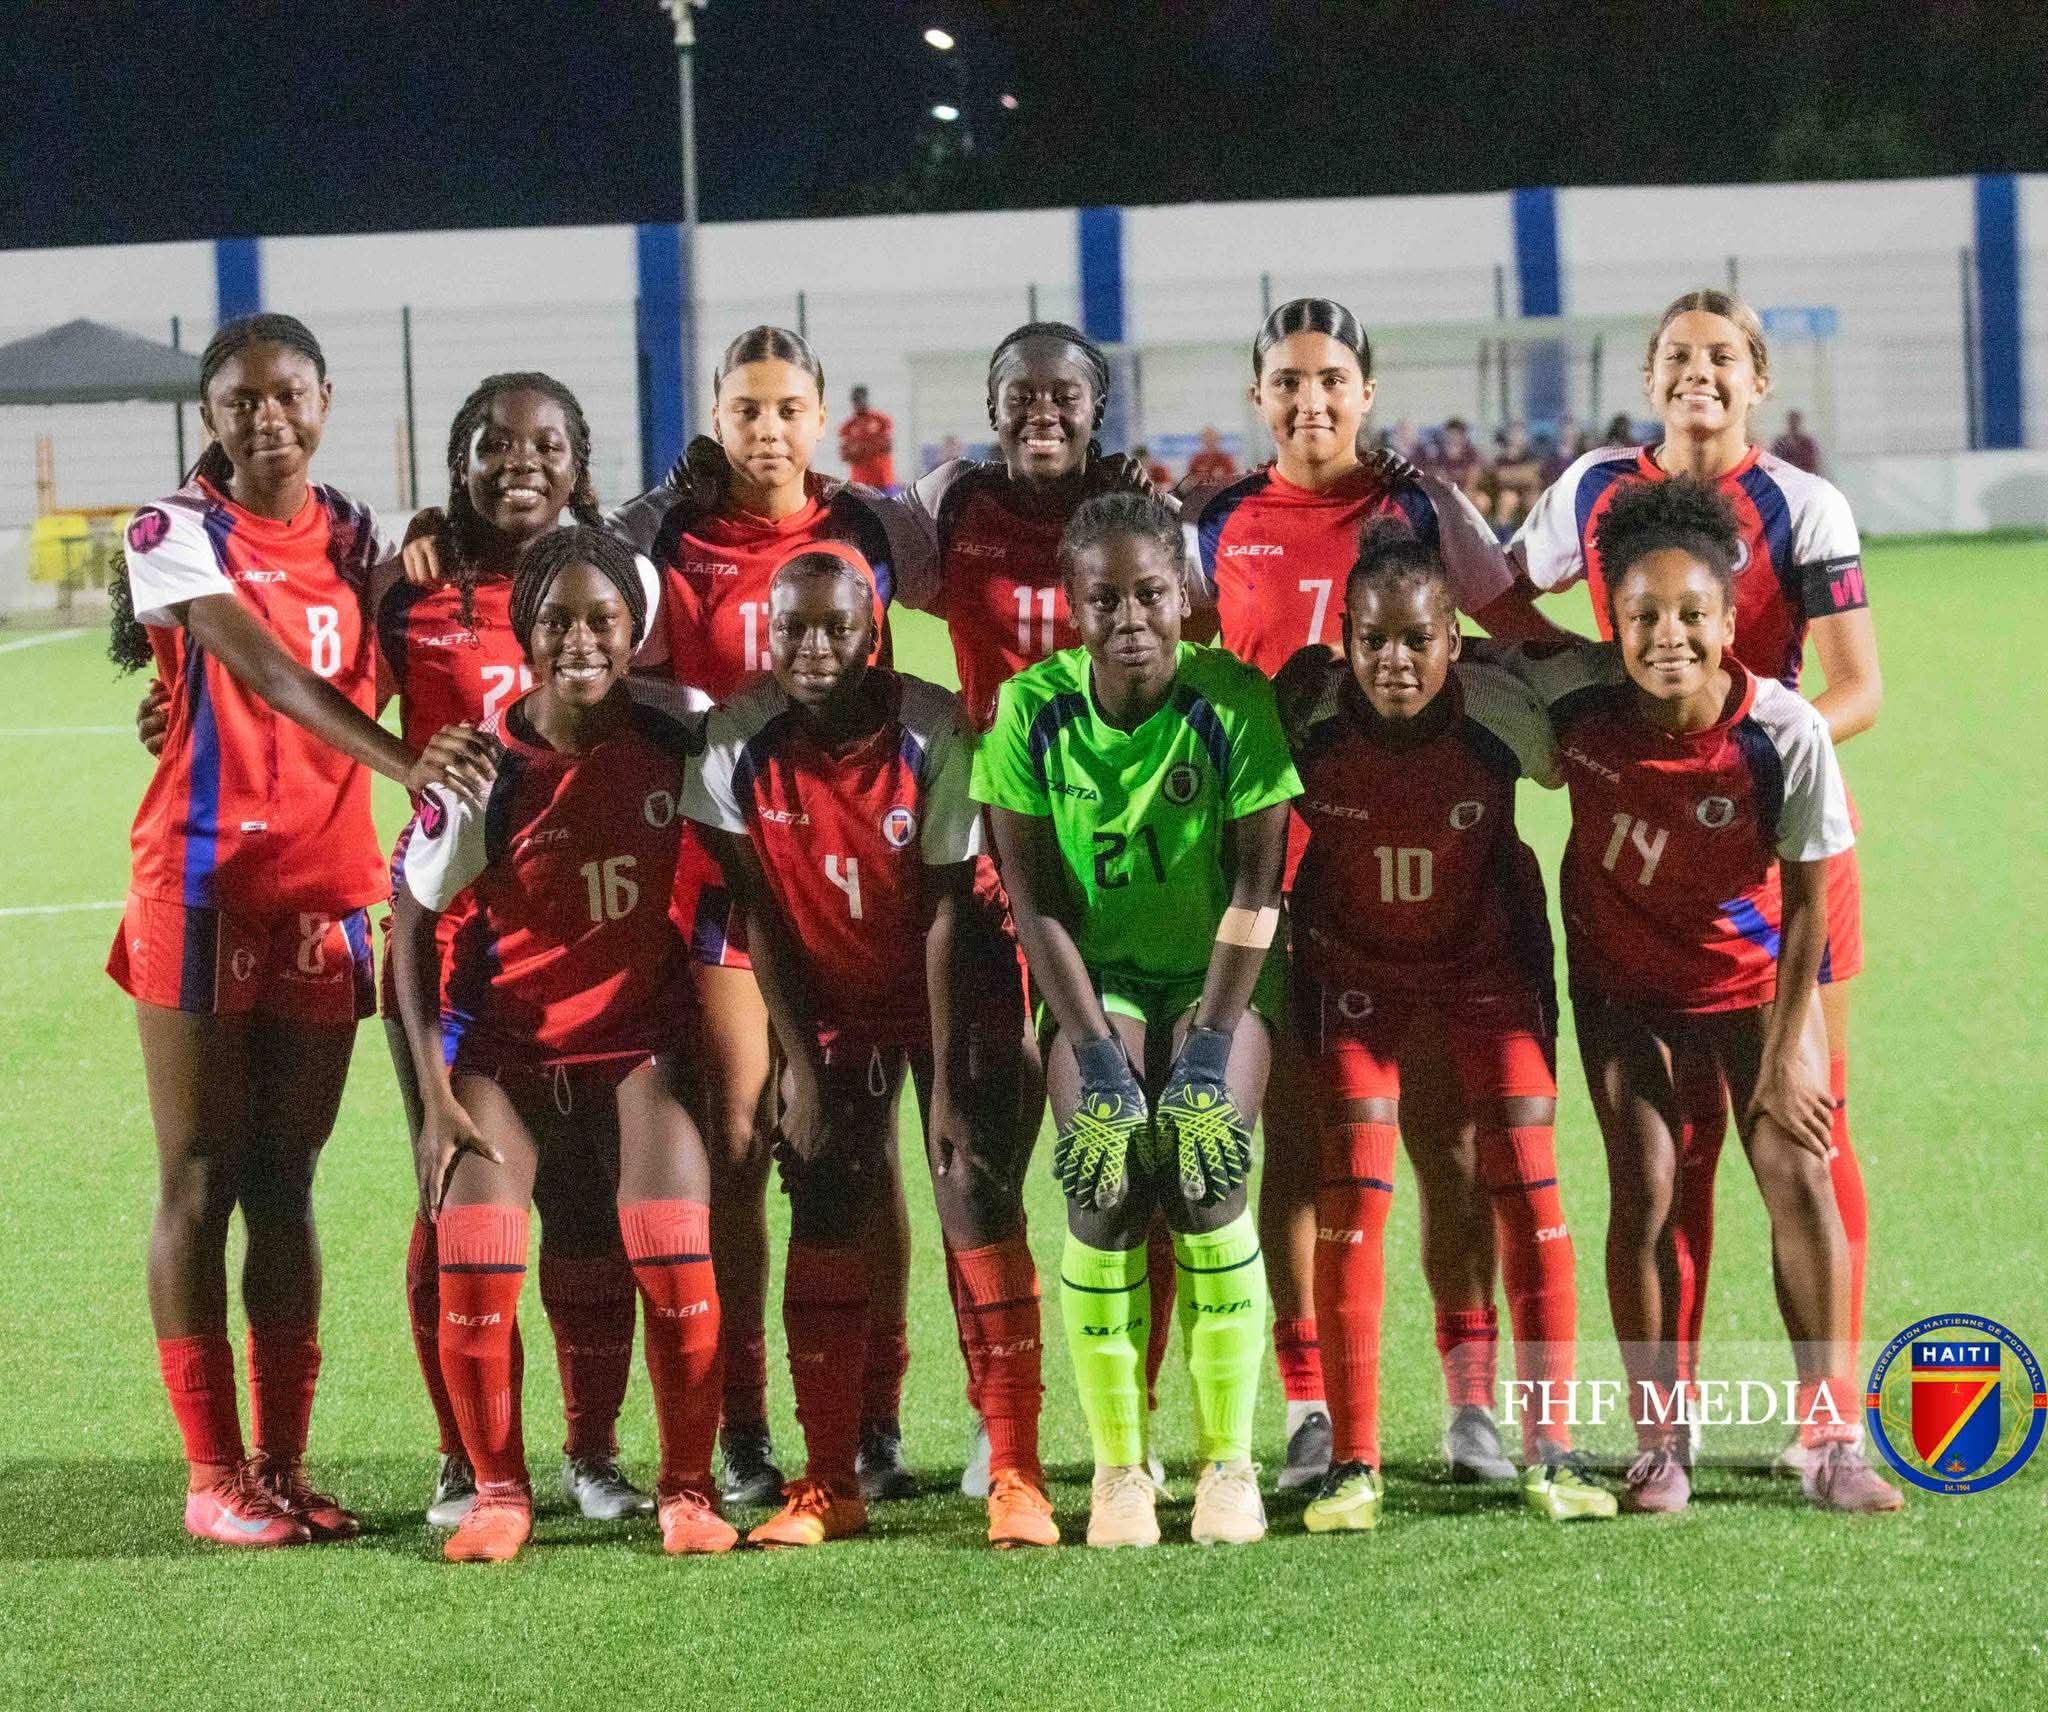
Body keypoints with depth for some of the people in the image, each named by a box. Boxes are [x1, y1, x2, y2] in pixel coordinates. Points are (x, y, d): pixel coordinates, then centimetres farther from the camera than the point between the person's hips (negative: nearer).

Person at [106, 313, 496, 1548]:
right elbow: (269, 672, -23)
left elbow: (396, 673, 11)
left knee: (289, 1180, 8)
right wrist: (401, 760, -36)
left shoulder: (356, 537, 11)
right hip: (204, 882, -4)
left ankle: (285, 1464, 12)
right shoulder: (178, 535, -7)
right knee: (201, 1179, 0)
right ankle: (213, 1472, 3)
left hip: (327, 888, 4)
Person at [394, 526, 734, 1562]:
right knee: (474, 1274, -15)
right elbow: (411, 920, -6)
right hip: (501, 1045, -1)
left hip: (635, 1039, 1)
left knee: (676, 1269, -16)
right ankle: (498, 1493, 6)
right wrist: (433, 1089, -10)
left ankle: (687, 1492, 3)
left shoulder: (674, 745, -6)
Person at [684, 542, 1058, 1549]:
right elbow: (761, 918, -7)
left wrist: (950, 1082, -18)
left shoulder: (934, 733, -23)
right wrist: (800, 1064, -8)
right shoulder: (739, 743, -15)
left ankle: (1015, 1476, -8)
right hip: (830, 1007, 3)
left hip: (952, 998, -3)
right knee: (823, 1230, -2)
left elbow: (948, 916, -19)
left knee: (979, 1211, -11)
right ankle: (829, 1485, 4)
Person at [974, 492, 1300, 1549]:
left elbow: (1256, 887, -13)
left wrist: (1210, 1046, -20)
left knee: (1205, 1175, -24)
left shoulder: (1233, 702, -13)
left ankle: (1228, 1461, -10)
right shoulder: (1033, 710, -9)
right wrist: (1096, 1053, -17)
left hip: (1221, 976, -1)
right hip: (1095, 979, 1)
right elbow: (1034, 898, -8)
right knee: (1103, 1182, -22)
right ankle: (1117, 1467, -10)